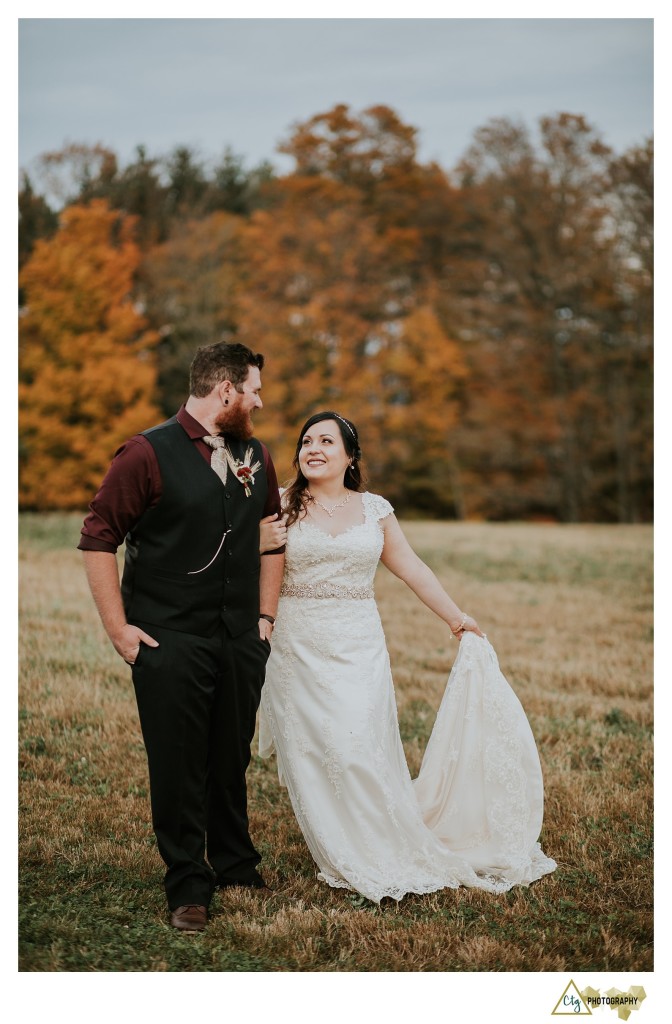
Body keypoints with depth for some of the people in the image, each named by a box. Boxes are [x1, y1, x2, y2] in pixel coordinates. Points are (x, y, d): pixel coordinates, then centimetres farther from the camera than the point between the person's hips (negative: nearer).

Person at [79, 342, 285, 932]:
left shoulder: (256, 458, 10)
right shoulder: (149, 454, -8)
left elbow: (272, 540, 20)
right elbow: (98, 539, -8)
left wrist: (266, 616, 13)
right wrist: (118, 627, -10)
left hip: (241, 641, 5)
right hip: (169, 641, -5)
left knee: (232, 761, 15)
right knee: (179, 767, 1)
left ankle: (236, 867, 32)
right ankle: (189, 886, 14)